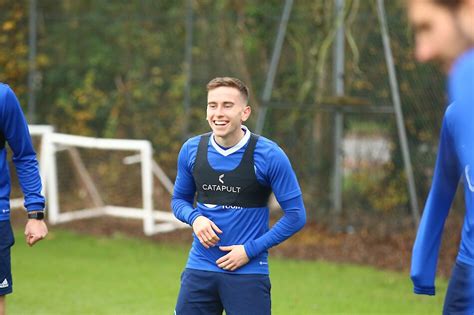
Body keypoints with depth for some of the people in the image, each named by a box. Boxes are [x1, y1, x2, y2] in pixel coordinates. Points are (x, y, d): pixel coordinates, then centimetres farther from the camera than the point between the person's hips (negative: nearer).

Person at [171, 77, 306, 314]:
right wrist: (195, 218, -6)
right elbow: (179, 199, 17)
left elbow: (295, 215, -6)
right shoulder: (191, 150, 3)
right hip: (199, 267, 4)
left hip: (247, 273, -3)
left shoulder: (269, 156, -9)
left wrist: (251, 250, -11)